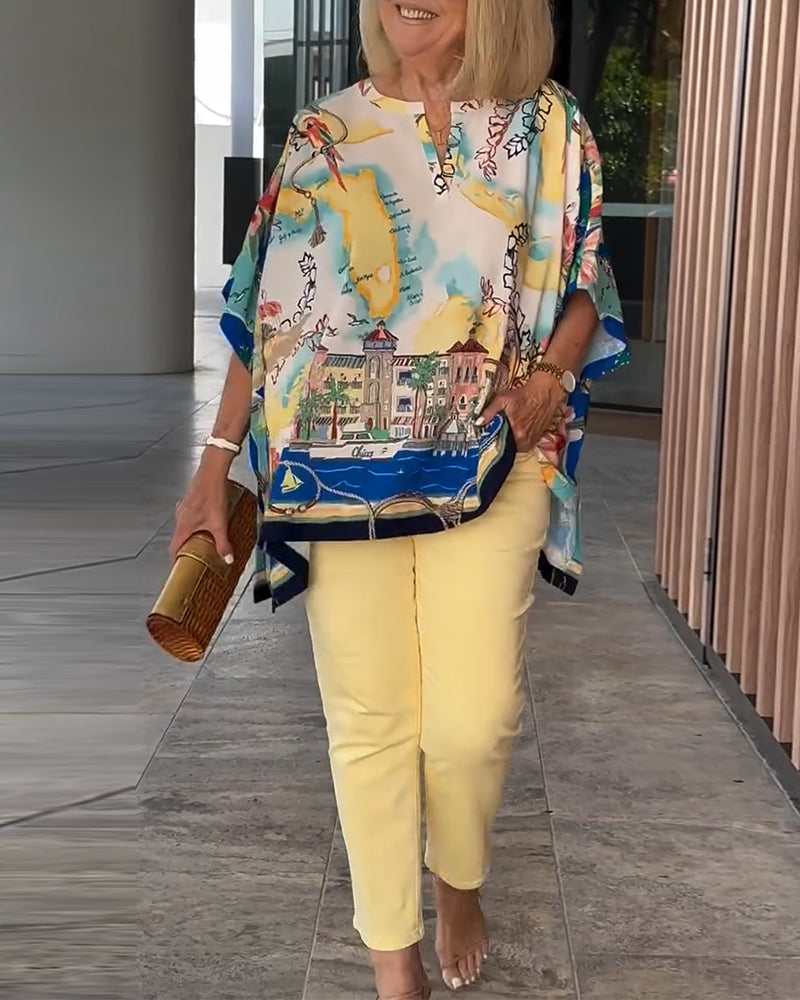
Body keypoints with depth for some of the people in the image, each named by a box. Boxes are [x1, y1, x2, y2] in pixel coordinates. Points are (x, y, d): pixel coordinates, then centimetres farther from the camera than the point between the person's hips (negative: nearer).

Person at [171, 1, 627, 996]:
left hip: (488, 464, 0)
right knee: (368, 716, 3)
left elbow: (583, 282, 12)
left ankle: (459, 879, 31)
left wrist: (552, 371, -10)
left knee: (474, 719, -4)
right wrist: (215, 463, 4)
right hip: (340, 465, 1)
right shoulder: (322, 133, 7)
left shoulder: (546, 128, 6)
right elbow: (268, 306, 8)